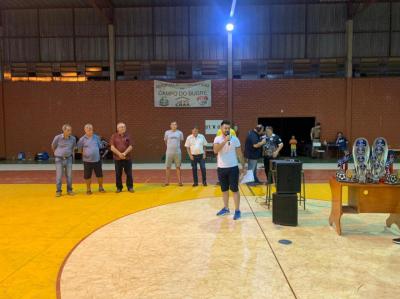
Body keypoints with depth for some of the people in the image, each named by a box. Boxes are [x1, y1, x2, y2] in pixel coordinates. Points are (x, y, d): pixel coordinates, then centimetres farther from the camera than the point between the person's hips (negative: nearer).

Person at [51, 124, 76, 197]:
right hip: (59, 159, -2)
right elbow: (53, 146, 7)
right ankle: (58, 191, 11)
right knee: (59, 176, 1)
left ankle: (69, 190, 17)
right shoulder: (58, 137, -12)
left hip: (68, 159, 2)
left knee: (69, 175, 5)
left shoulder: (73, 138, -4)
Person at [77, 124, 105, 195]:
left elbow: (100, 146, 12)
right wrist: (84, 153, 0)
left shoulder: (96, 137, 3)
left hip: (97, 160, 2)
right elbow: (79, 149, 7)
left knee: (99, 174, 8)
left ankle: (101, 188, 26)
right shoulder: (82, 139, -2)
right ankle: (88, 189, 23)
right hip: (87, 160, -1)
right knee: (87, 176, 6)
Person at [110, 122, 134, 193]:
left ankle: (130, 187, 14)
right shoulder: (114, 136, 2)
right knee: (118, 174, 6)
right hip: (117, 158, 0)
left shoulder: (128, 136, 4)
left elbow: (130, 147, -2)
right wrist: (119, 154, -16)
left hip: (127, 158, 0)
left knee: (129, 174, 4)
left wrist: (125, 153, -17)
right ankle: (119, 187, 17)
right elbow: (112, 147, -4)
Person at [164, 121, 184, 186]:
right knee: (168, 167, 3)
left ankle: (179, 181, 10)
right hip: (169, 152, 0)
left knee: (178, 167, 4)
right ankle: (167, 182, 11)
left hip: (177, 152, 0)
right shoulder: (167, 132, 3)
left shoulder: (180, 133, 3)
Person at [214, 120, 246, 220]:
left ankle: (237, 211, 4)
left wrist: (243, 165, 5)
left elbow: (239, 153, 4)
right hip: (221, 168, 2)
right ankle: (226, 208, 26)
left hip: (233, 168, -2)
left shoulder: (235, 139, -2)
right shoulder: (217, 139, -1)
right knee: (224, 189, 13)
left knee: (235, 189, -1)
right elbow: (215, 150, -19)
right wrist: (225, 141, -26)